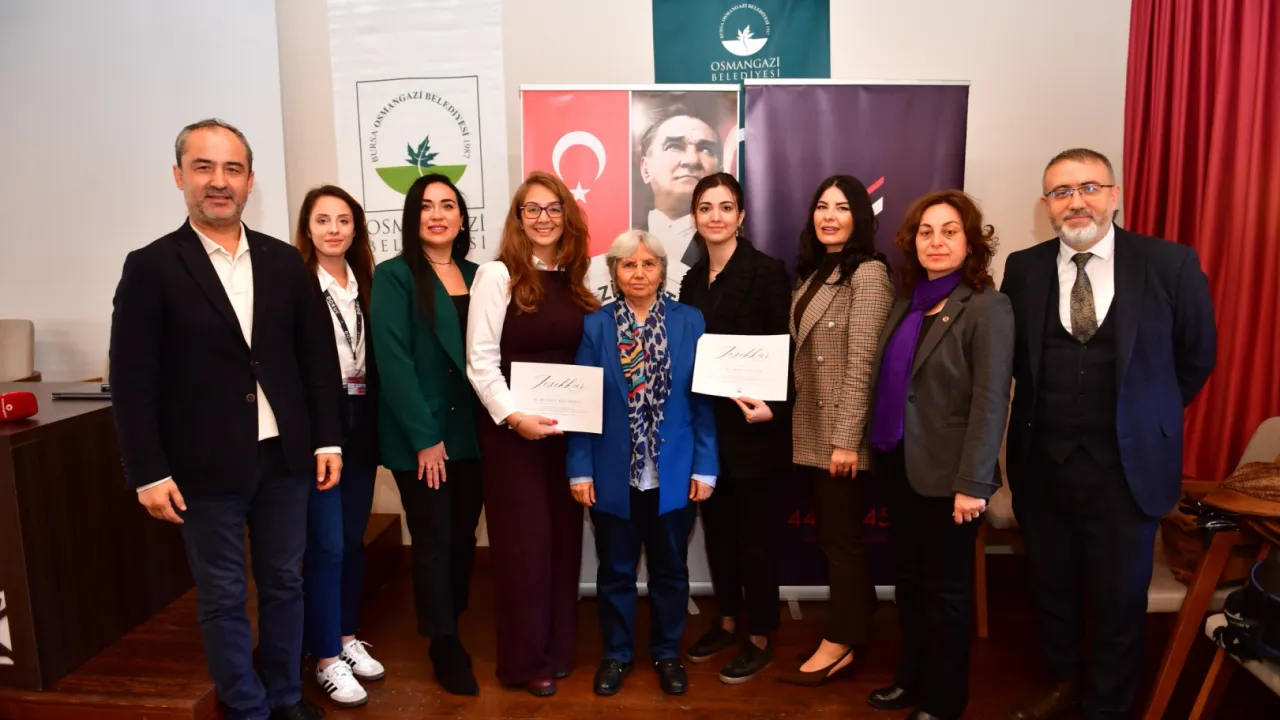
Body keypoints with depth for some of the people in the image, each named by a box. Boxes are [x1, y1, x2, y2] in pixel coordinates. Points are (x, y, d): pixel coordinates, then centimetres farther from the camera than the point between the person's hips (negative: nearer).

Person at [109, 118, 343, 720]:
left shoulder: (285, 261, 4)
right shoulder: (150, 267, -5)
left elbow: (319, 355, 5)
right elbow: (132, 381, -7)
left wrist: (328, 439, 1)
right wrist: (148, 472, -10)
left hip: (284, 457, 3)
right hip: (206, 467, -3)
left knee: (284, 585, 16)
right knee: (223, 599, 10)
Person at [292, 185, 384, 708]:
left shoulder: (365, 282, 9)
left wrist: (375, 420, 5)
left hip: (361, 424, 6)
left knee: (353, 539, 14)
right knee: (326, 544, -1)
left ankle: (348, 638, 30)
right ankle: (327, 659, 14)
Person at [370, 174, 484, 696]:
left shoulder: (476, 276, 9)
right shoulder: (394, 276, -7)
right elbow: (393, 360, -14)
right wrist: (424, 436, -17)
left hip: (472, 431, 5)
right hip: (421, 436, -5)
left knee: (464, 536, 13)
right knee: (434, 540, 5)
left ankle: (453, 628, 32)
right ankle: (444, 646, 21)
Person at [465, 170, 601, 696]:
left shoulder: (576, 282, 9)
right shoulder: (497, 274, -6)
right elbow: (480, 361, -11)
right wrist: (513, 416, -19)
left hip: (568, 427, 5)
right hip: (512, 429, -5)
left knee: (564, 536, 11)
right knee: (524, 541, 3)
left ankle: (557, 649, 28)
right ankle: (524, 659, 20)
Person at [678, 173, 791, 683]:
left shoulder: (766, 271, -8)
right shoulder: (693, 278, 11)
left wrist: (772, 408, -24)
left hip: (751, 424, -6)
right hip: (704, 422, 6)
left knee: (754, 530, 5)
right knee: (717, 526, 16)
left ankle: (760, 638, 20)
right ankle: (727, 621, 33)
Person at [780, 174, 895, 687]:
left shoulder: (868, 273, -13)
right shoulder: (812, 273, 13)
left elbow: (862, 362, -19)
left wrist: (846, 438, -21)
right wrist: (797, 419, 10)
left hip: (842, 433, -8)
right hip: (811, 431, 8)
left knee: (841, 535, 3)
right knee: (830, 532, 14)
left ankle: (840, 643, 17)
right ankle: (858, 624, 29)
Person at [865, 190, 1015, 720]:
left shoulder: (986, 308, -13)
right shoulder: (908, 302, 8)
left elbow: (990, 402, -17)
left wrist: (972, 484, -19)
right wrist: (879, 451, 8)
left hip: (944, 474, -6)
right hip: (898, 465, 6)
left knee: (944, 589, 9)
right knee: (907, 581, 17)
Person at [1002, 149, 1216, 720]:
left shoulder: (1171, 264, -7)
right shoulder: (1023, 268, -2)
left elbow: (1197, 357, 5)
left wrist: (1146, 416, 10)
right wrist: (1044, 411, 9)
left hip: (1126, 465, -2)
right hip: (1041, 462, 2)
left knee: (1119, 598, 11)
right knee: (1051, 586, 17)